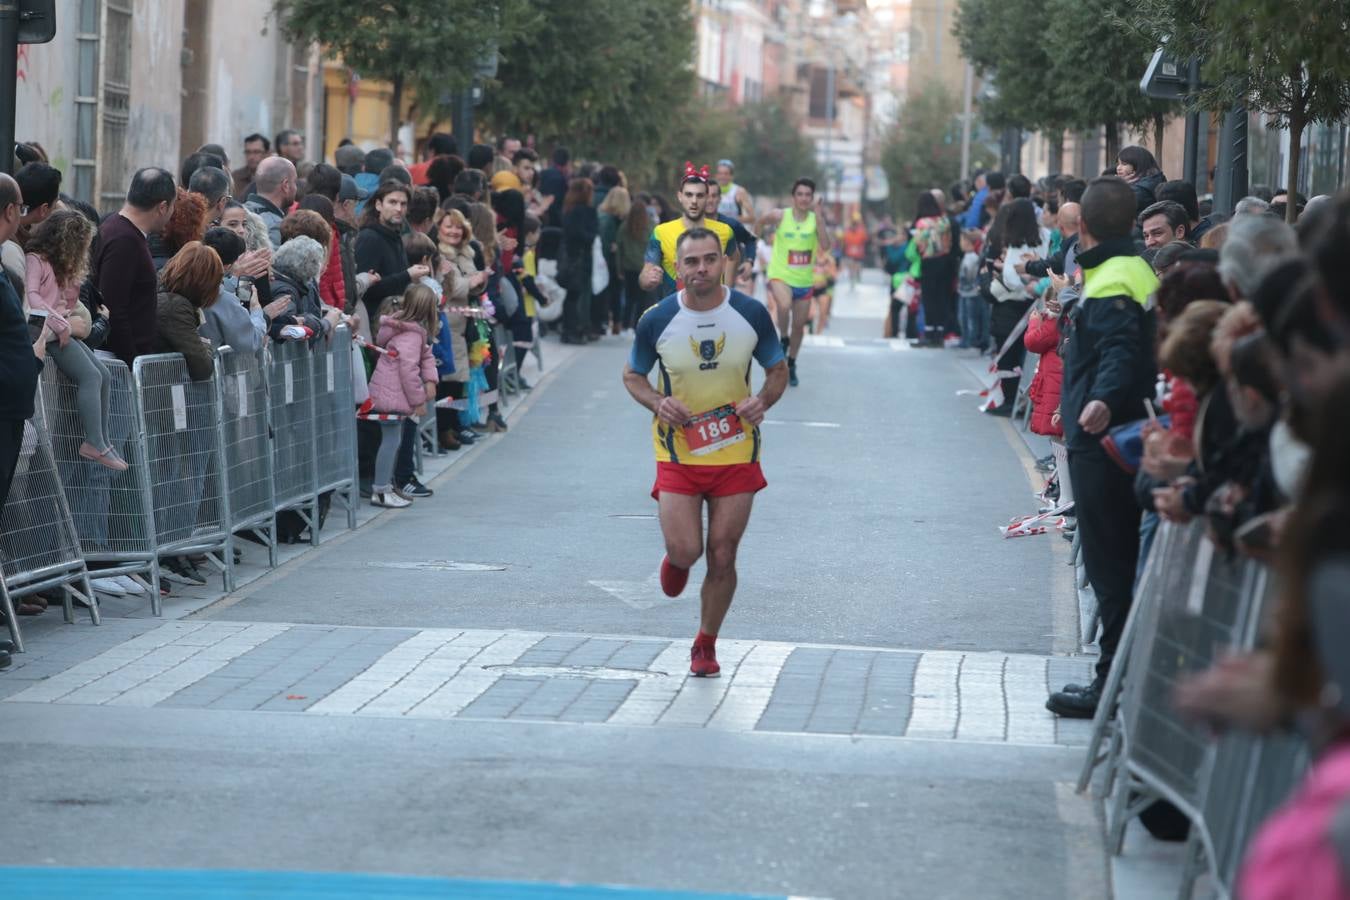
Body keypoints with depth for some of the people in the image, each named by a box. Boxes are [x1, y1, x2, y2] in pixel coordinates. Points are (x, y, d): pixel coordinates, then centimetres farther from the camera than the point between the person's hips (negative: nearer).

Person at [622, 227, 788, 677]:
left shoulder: (752, 314, -7)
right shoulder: (656, 320, -9)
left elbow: (778, 371, 6)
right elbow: (632, 376, 6)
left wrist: (762, 400, -15)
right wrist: (657, 403, -15)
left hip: (737, 451, 1)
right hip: (678, 451, -1)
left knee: (722, 556, 3)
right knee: (685, 550, -11)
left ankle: (706, 646, 22)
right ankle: (676, 561, 28)